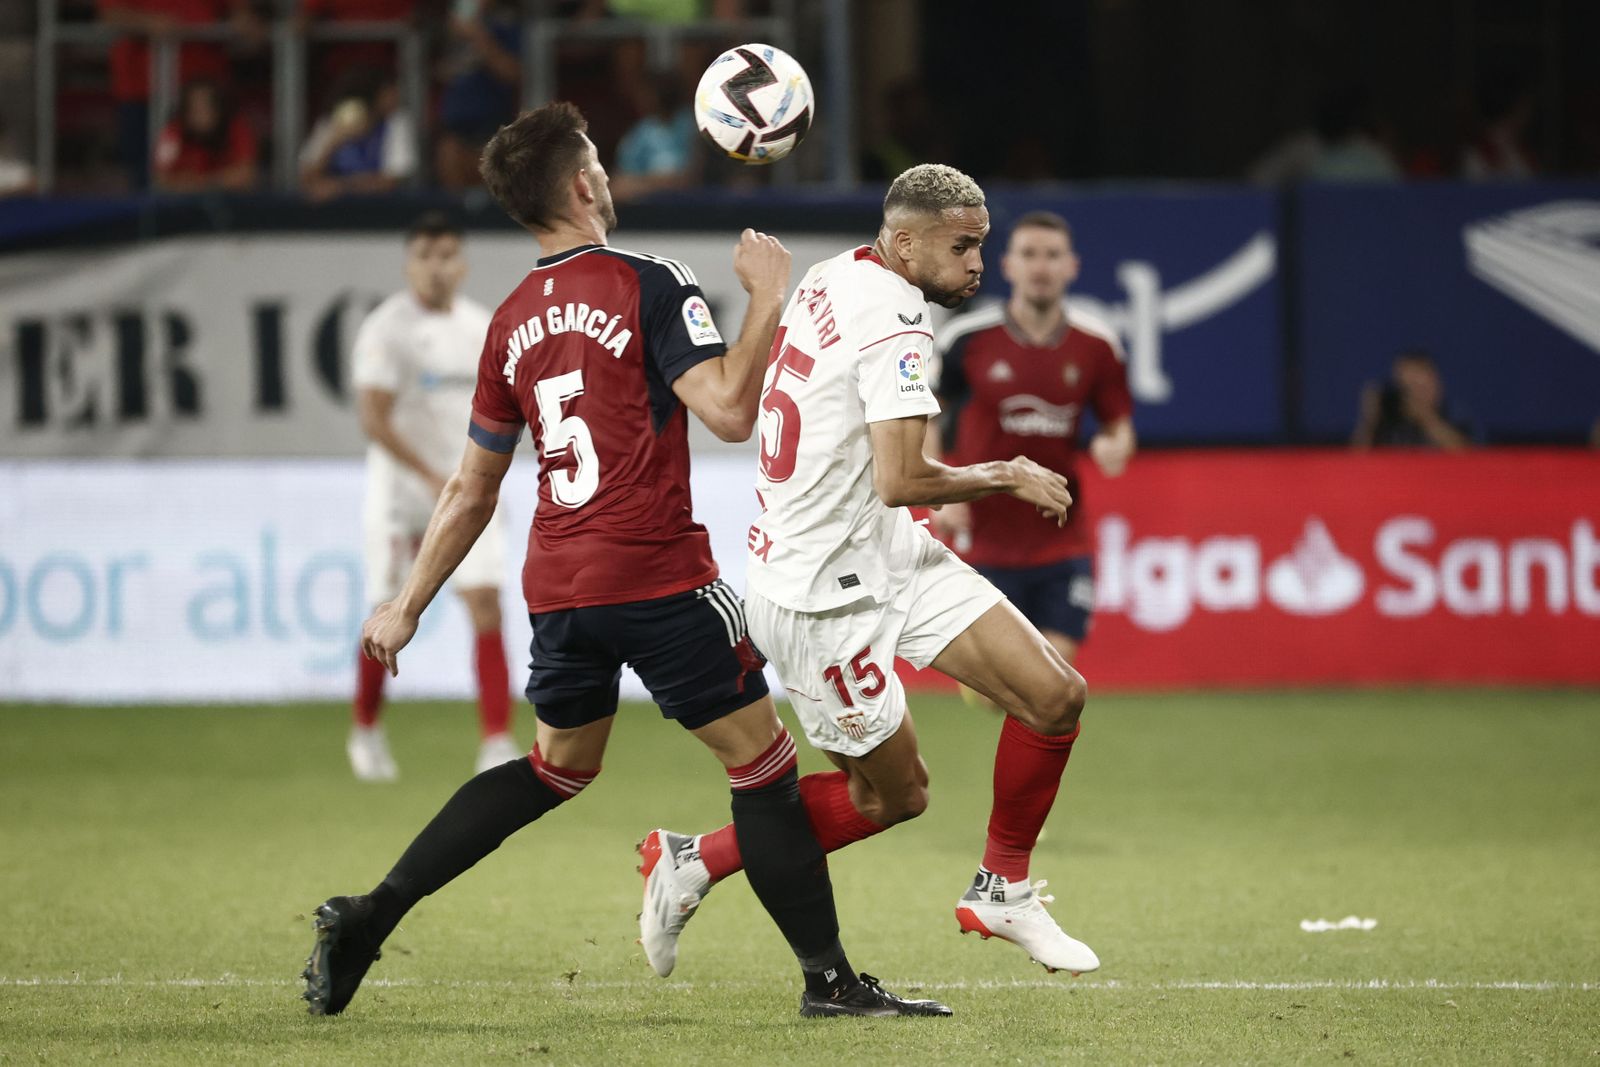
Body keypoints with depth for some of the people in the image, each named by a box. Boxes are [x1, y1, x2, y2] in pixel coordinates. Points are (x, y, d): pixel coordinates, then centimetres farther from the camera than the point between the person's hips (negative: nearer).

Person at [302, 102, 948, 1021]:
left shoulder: (513, 322, 12)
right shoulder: (647, 285, -8)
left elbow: (472, 490, 17)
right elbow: (730, 411, -18)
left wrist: (409, 608, 23)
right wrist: (767, 298, -7)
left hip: (558, 587, 7)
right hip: (657, 575, -7)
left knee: (560, 766, 22)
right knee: (760, 758, 2)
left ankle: (369, 916, 17)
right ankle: (830, 978, 2)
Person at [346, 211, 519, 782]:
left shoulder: (479, 324, 6)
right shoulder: (386, 328, -11)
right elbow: (374, 419, -18)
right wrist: (433, 478, -23)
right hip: (400, 491, -4)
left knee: (486, 607, -9)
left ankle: (497, 744, -10)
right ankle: (365, 730, 26)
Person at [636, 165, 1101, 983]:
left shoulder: (830, 279, 7)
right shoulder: (895, 318, -22)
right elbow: (900, 480, -28)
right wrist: (1005, 478, -14)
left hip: (889, 557, 9)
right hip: (823, 597, -9)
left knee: (1056, 696, 0)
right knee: (894, 795, 4)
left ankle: (1002, 889, 17)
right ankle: (691, 863, 18)